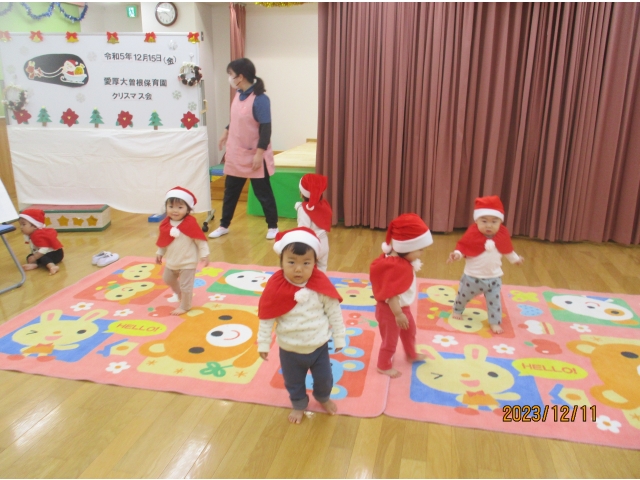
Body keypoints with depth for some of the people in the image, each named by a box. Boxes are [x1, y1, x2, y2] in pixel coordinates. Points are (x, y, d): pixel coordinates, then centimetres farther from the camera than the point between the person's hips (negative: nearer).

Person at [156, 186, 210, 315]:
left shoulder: (191, 224, -23)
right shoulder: (165, 224, -5)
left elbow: (200, 240, -17)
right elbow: (162, 241, 9)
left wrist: (204, 255, -16)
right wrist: (159, 253, 15)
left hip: (187, 262, -7)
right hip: (171, 261, 7)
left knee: (185, 285, 2)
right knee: (168, 279, 26)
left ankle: (185, 306, 23)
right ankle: (180, 293, 52)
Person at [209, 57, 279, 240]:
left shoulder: (260, 99, -19)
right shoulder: (238, 95, 5)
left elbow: (266, 129, -20)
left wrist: (259, 153, -22)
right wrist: (225, 133, 25)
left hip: (254, 157, -7)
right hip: (235, 155, 7)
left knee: (263, 193, 5)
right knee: (230, 192, 14)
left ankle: (273, 227, 20)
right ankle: (224, 226, 27)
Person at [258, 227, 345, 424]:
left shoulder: (321, 285, -20)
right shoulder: (275, 288, -22)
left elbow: (334, 313, -8)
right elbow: (266, 318, -9)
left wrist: (339, 339, -1)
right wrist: (264, 344, -3)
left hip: (319, 346, 1)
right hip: (290, 350, 0)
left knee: (324, 378, 23)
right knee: (294, 382, 23)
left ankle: (323, 398, 56)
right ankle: (299, 404, 53)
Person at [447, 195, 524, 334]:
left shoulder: (503, 235, -10)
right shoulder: (472, 234, -23)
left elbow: (507, 250, 9)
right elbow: (462, 246, -15)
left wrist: (515, 259, 21)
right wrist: (457, 254, -34)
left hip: (494, 278, 2)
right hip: (472, 276, -2)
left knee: (494, 301, 9)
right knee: (463, 295, 19)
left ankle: (495, 322, 25)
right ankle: (457, 310, 47)